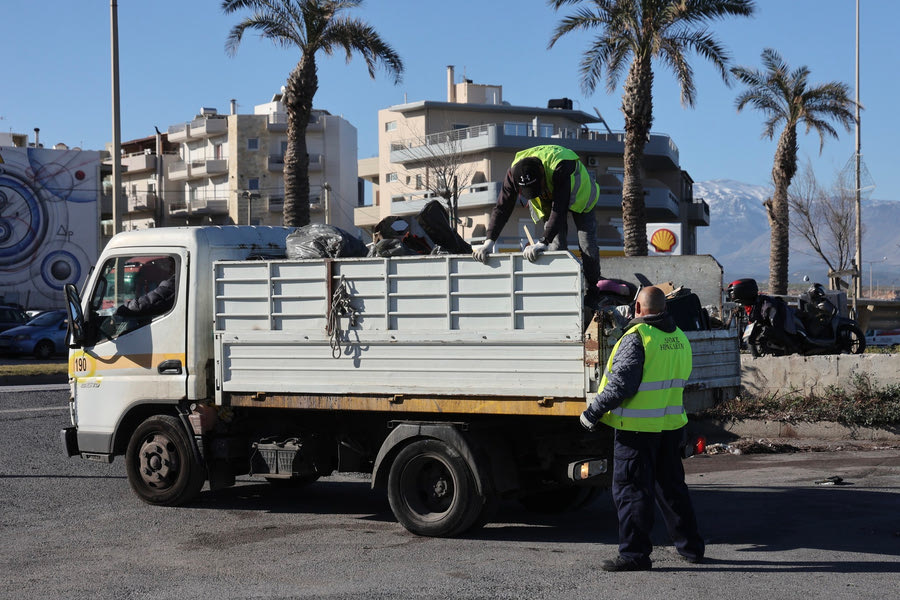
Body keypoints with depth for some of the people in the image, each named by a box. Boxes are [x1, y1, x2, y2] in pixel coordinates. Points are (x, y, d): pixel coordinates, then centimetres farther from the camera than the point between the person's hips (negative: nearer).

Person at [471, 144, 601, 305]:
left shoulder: (560, 166, -46)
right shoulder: (513, 173, -32)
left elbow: (559, 208, -49)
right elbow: (502, 208, -29)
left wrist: (543, 243, -55)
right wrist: (489, 242, -39)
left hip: (577, 196, -3)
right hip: (548, 201, 3)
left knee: (588, 246, -8)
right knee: (556, 247, -10)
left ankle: (593, 293, 8)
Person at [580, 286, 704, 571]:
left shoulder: (637, 338, -15)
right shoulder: (680, 339, 11)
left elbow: (621, 384, -18)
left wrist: (593, 412, -10)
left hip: (637, 428, -8)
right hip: (671, 426, 8)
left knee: (631, 489, -1)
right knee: (671, 486, 18)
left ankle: (634, 554, -1)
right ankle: (691, 547, 25)